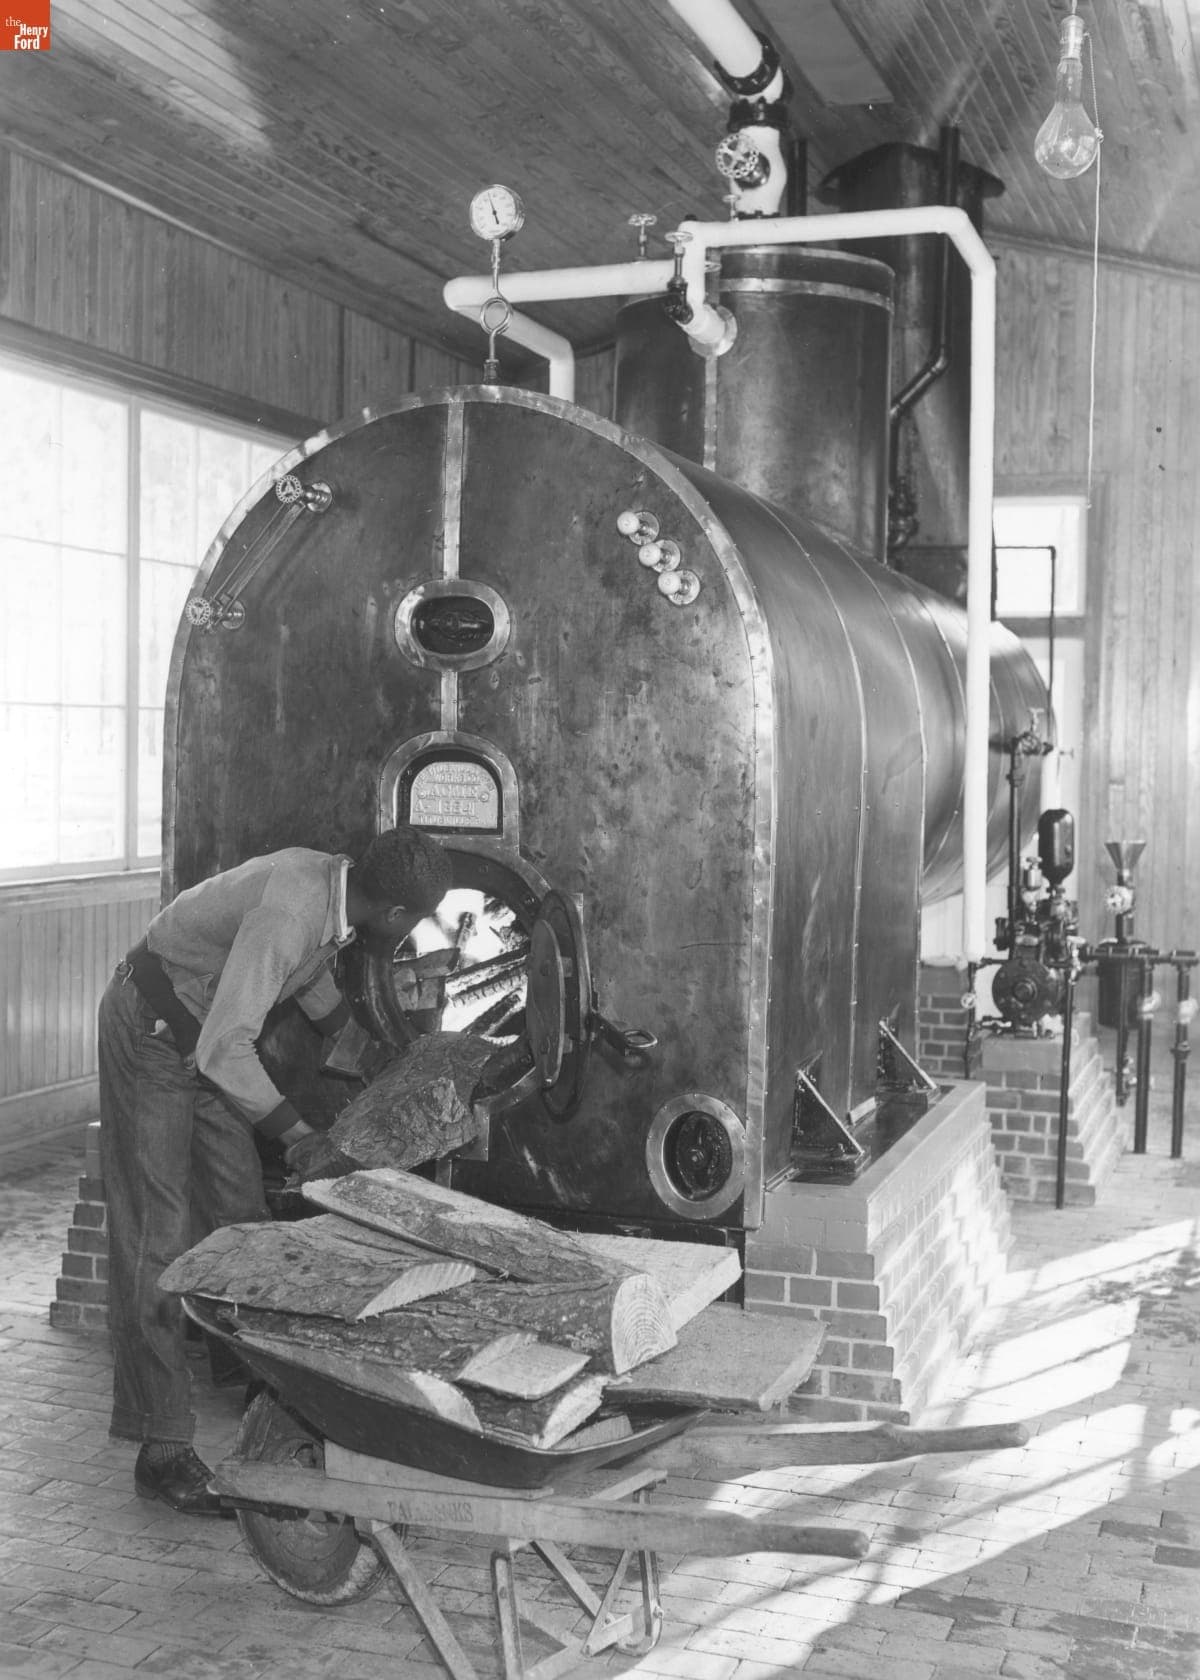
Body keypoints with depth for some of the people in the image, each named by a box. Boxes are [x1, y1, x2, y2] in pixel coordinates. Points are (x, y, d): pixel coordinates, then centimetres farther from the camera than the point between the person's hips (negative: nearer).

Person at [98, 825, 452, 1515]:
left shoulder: (330, 879, -8)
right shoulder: (286, 914, -35)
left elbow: (314, 973, 16)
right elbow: (225, 1051, -34)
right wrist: (298, 1131, -25)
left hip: (205, 1035, 8)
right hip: (152, 1029, -8)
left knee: (242, 1208, 12)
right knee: (159, 1237, -7)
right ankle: (163, 1450, -3)